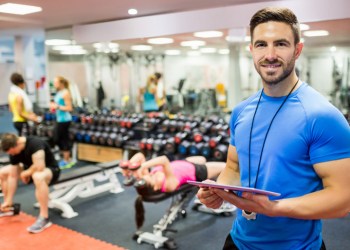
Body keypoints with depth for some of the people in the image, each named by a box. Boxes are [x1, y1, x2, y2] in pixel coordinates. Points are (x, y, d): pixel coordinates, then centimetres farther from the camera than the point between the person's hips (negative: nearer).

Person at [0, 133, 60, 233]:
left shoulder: (35, 143, -31)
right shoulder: (14, 150, -8)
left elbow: (39, 167, -39)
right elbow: (12, 176, -5)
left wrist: (25, 173, -19)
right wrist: (8, 201, -5)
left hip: (51, 170, -8)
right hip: (31, 169, 8)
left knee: (38, 177, -42)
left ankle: (44, 218, -34)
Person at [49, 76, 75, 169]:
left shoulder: (65, 93, -13)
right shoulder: (58, 93, 13)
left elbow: (69, 108, -18)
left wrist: (57, 106, -17)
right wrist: (53, 106, 8)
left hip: (64, 120, -10)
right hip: (59, 119, 10)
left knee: (64, 139, -1)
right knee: (58, 139, 14)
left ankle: (67, 161, 12)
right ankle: (67, 159, 26)